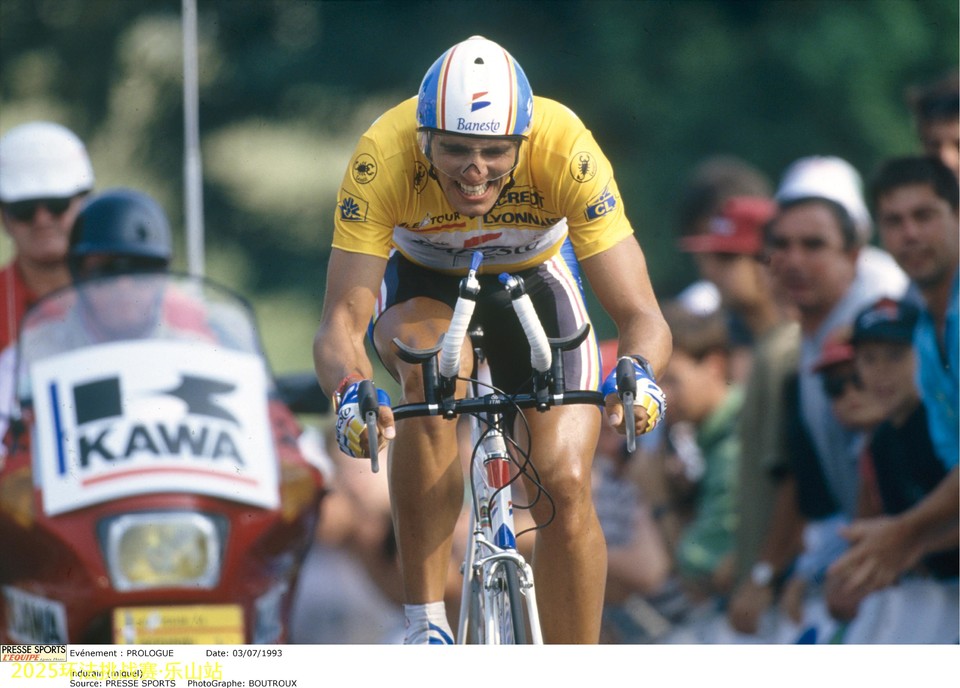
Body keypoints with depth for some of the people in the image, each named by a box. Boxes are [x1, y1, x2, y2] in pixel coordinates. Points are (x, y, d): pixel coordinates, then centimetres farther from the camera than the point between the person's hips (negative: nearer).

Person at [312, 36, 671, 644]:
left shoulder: (566, 150, -35)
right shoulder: (382, 158, -35)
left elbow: (641, 315, -35)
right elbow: (341, 320, -36)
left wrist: (638, 375, -57)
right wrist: (351, 394, -58)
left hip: (533, 280, 1)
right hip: (422, 283, -1)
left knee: (566, 484, -15)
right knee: (430, 371, -35)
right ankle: (426, 626, -27)